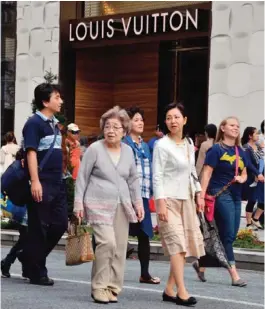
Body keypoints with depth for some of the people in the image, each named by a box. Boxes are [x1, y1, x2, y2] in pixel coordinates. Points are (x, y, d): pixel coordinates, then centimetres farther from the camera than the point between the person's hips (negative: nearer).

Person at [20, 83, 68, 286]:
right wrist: (35, 181, -24)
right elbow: (31, 153, -17)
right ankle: (37, 272, 7)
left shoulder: (55, 124, 16)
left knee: (60, 224, 8)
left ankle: (30, 257, 22)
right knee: (39, 228, -1)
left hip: (57, 183, 8)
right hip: (42, 184, -8)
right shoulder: (34, 123, -9)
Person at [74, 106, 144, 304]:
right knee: (107, 242, -18)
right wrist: (79, 203, -5)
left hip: (121, 206, 5)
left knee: (120, 247, 4)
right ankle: (99, 286, -6)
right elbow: (82, 177, -2)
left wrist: (138, 202, 10)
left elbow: (133, 179, 17)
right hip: (99, 205, -5)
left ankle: (112, 287, 14)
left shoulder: (128, 151, 8)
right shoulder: (95, 149, -6)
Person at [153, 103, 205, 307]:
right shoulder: (162, 145, -10)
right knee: (177, 243, -11)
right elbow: (157, 176, -13)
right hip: (169, 199, -7)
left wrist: (198, 194, 12)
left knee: (186, 244, 4)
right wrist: (161, 203, -18)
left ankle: (170, 290, 10)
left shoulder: (189, 143, 10)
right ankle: (181, 292, -11)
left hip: (186, 199, 7)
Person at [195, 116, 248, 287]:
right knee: (227, 235, -8)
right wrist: (202, 195, -17)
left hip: (236, 196, 8)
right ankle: (234, 275, -5)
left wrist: (241, 179, -3)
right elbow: (207, 173, -9)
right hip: (220, 194, -8)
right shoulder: (216, 149, -6)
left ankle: (201, 263, 23)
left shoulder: (241, 152, 13)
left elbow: (244, 174, 21)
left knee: (230, 236, 9)